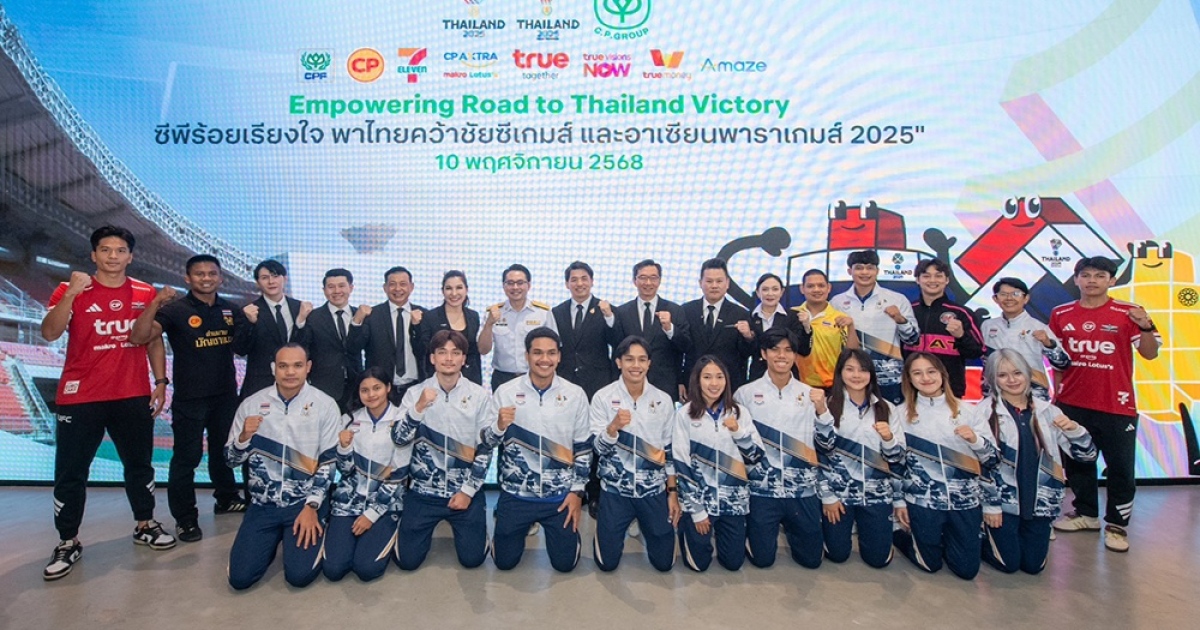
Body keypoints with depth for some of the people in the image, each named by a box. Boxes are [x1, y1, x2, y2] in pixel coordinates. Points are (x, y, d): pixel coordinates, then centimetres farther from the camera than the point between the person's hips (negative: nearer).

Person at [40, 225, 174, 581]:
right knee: (70, 472, 4)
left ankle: (145, 526, 29)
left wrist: (160, 381, 6)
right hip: (80, 399, -2)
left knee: (139, 465, 13)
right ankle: (68, 543, 19)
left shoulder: (145, 294, 4)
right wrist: (72, 293, -26)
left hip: (133, 397, 2)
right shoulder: (71, 291, -3)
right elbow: (49, 334, -16)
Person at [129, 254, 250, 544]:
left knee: (224, 450, 19)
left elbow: (242, 344, 15)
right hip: (189, 399, -5)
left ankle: (226, 498, 37)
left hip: (226, 395, 5)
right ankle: (185, 518, 13)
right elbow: (139, 337, -23)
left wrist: (250, 320, -4)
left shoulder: (230, 309, 4)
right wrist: (156, 303, -34)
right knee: (187, 457, 1)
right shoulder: (175, 309, -10)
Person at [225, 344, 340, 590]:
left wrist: (311, 506, -12)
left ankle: (311, 530, 18)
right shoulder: (252, 404, -2)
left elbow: (329, 460, -5)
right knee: (240, 577, -5)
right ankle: (273, 539, 25)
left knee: (299, 575, -13)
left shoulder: (325, 405, -7)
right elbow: (231, 460, 4)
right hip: (263, 503, 3)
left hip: (305, 502, -2)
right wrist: (244, 437, -17)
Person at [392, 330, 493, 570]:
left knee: (472, 558, 0)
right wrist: (418, 408, -25)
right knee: (407, 560, 1)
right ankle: (427, 527, 32)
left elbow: (486, 448, -4)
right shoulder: (416, 393, -3)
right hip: (424, 491, 1)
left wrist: (468, 490, -8)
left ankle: (461, 524, 31)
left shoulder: (479, 395, -6)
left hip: (466, 491, -1)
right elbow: (399, 439, -11)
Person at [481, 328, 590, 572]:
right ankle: (516, 527, 38)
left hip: (560, 495, 0)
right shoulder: (505, 392, -7)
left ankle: (563, 529, 37)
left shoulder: (575, 394, -5)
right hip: (516, 494, 0)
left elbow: (583, 448, 2)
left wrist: (577, 491, -1)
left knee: (565, 562, 5)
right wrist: (499, 426, -23)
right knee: (505, 561, 7)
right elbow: (486, 443, -2)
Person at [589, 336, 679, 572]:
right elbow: (597, 448, -10)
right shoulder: (603, 397, -9)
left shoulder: (663, 400, -3)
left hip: (654, 490, 2)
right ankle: (607, 530, 36)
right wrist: (614, 426, -31)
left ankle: (643, 525, 38)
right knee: (607, 562, 4)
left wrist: (673, 493, 3)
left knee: (664, 562, 10)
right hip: (615, 489, -1)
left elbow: (670, 451, 4)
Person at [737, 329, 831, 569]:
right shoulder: (746, 393, -3)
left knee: (811, 559, 11)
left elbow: (827, 445, 1)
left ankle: (789, 529, 41)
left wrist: (821, 410, -12)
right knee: (763, 559, 4)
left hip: (803, 490, 2)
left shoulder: (810, 394, 3)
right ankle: (751, 532, 36)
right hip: (761, 489, -2)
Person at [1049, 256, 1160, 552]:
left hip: (1117, 406, -3)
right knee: (1076, 462, 15)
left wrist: (1146, 327, -25)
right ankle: (1086, 513, 31)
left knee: (1121, 467, 4)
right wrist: (1056, 394, 7)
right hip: (1072, 404, 3)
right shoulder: (1061, 314, 2)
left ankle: (1117, 525, 17)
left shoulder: (1127, 313, -6)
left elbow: (1150, 354, -7)